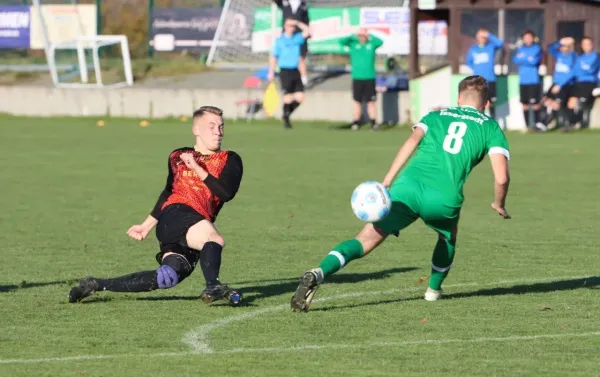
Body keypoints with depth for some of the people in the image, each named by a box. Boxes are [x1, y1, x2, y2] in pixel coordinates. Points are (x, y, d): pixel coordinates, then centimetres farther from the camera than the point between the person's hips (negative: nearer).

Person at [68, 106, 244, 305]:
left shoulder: (229, 160, 14)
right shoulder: (178, 157, 16)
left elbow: (227, 192, -5)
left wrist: (199, 169, -9)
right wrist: (147, 225, 31)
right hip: (175, 215, -2)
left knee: (167, 278, -18)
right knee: (215, 239, -33)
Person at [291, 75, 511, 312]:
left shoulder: (436, 116, 27)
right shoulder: (491, 127, 21)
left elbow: (413, 140, 6)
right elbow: (501, 177, 8)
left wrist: (386, 183, -1)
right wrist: (499, 204, 28)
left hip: (408, 185, 1)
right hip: (444, 198, -1)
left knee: (366, 239, -7)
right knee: (448, 236, 35)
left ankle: (319, 273, -29)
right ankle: (434, 289, 40)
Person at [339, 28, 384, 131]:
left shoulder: (371, 44, 5)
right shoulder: (353, 43, 5)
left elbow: (380, 42, -12)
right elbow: (342, 41, -8)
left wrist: (369, 37, -15)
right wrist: (353, 37, -16)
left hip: (369, 77, 0)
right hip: (357, 77, 0)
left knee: (371, 102, 0)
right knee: (357, 101, 4)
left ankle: (373, 123, 1)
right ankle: (355, 123, 8)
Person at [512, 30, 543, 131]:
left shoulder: (537, 49, 2)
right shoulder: (520, 49, 14)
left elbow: (534, 61, -12)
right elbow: (515, 60, 0)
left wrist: (522, 59, -3)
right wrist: (528, 60, -11)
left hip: (534, 80, -4)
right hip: (523, 80, 4)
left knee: (535, 103, -9)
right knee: (525, 104, 4)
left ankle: (535, 123, -5)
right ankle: (527, 125, 10)